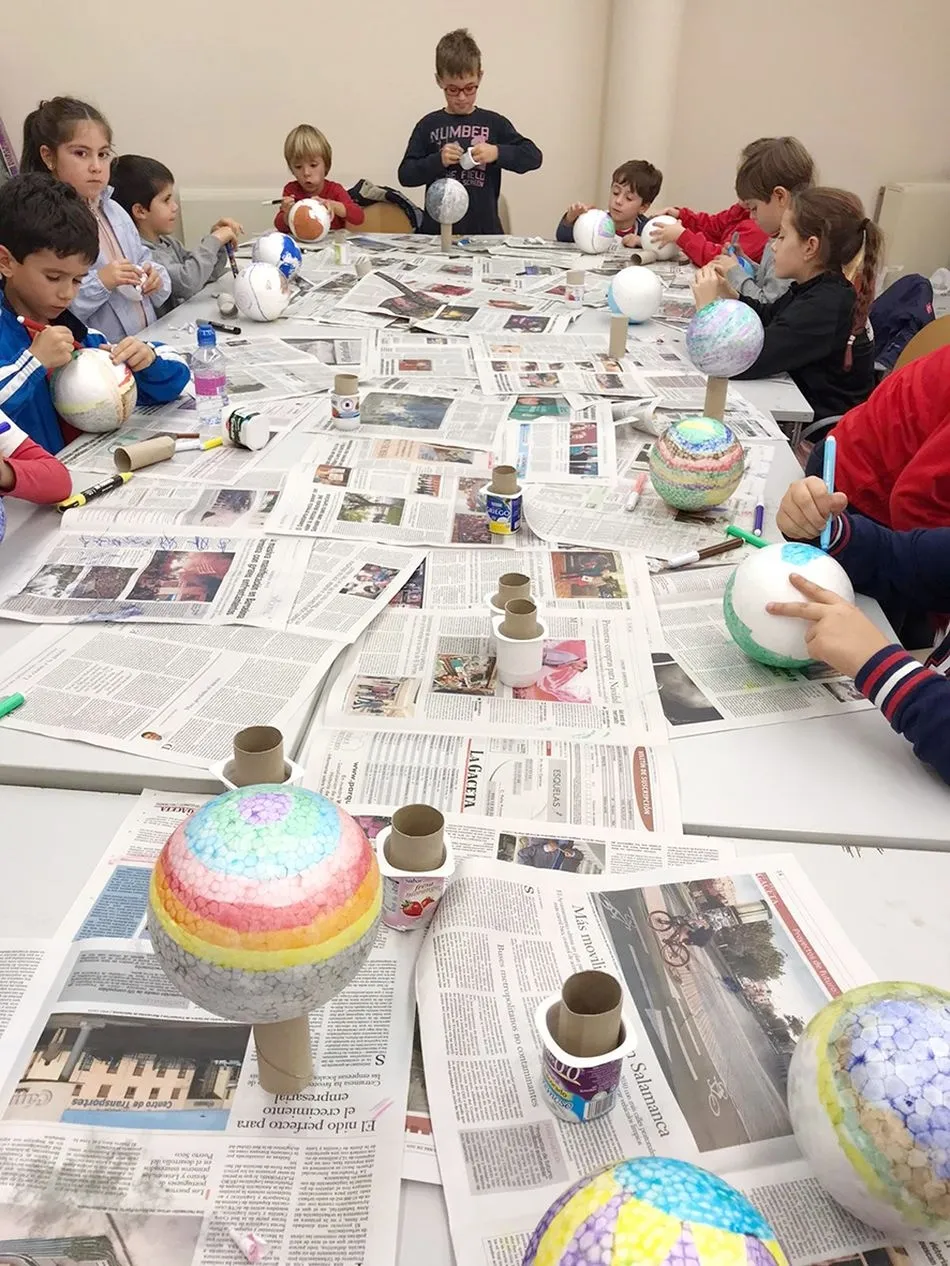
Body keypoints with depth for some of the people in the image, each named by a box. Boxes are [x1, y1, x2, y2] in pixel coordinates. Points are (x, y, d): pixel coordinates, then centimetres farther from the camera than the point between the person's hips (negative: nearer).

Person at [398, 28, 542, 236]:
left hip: (485, 230, 0)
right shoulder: (428, 125, 10)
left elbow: (534, 156, 5)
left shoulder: (494, 123, 10)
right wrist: (437, 161, -9)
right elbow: (405, 175, 7)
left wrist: (497, 153, -11)